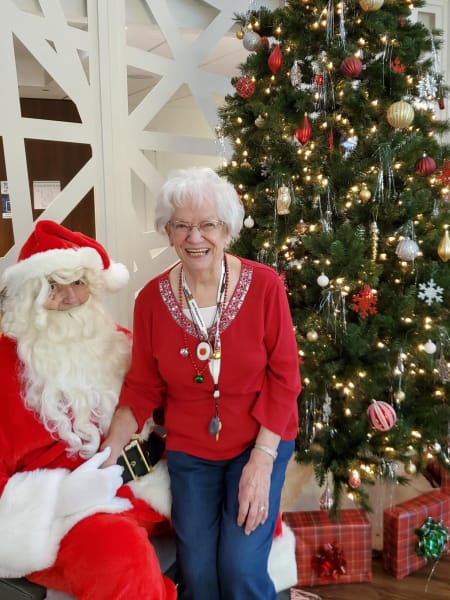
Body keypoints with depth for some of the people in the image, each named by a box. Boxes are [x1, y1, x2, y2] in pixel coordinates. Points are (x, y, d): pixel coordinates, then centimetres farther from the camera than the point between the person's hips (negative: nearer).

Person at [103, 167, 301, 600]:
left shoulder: (264, 285, -14)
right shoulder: (152, 298, -8)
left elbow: (284, 377, -11)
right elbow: (142, 387, 0)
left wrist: (262, 459, -16)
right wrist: (107, 455, -10)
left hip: (261, 443, -1)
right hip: (188, 451, 2)